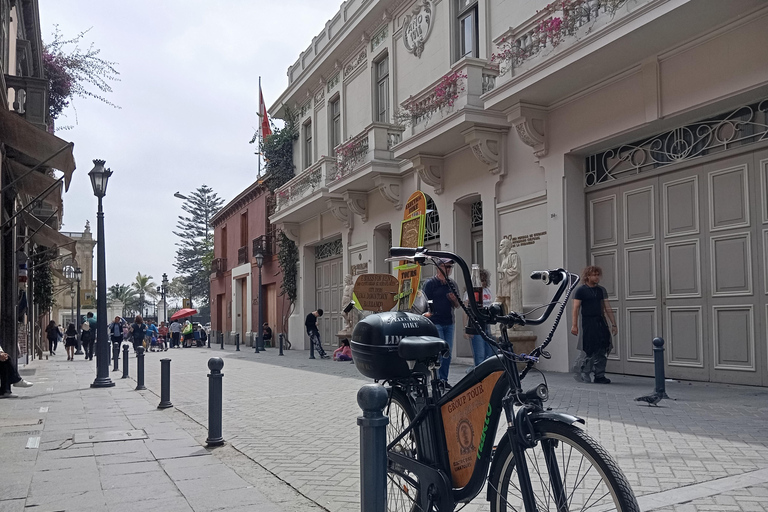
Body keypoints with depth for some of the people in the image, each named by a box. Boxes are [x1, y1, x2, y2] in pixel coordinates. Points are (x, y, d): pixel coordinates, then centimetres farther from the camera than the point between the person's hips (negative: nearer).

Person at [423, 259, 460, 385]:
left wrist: (454, 300, -3)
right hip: (435, 323, -6)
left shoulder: (453, 284, 15)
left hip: (449, 323, 6)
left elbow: (457, 305, 18)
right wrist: (428, 313, -20)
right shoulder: (431, 283, -1)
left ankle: (444, 379, 16)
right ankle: (439, 379, -4)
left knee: (448, 352, 7)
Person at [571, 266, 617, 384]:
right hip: (588, 323, -5)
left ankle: (600, 376, 12)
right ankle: (584, 372, 14)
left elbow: (607, 308, 12)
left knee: (602, 350, 4)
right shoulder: (581, 290, -4)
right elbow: (576, 308, -8)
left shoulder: (601, 290, 12)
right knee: (592, 351, -4)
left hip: (601, 322, 5)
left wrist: (613, 324, 8)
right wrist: (574, 325, -15)